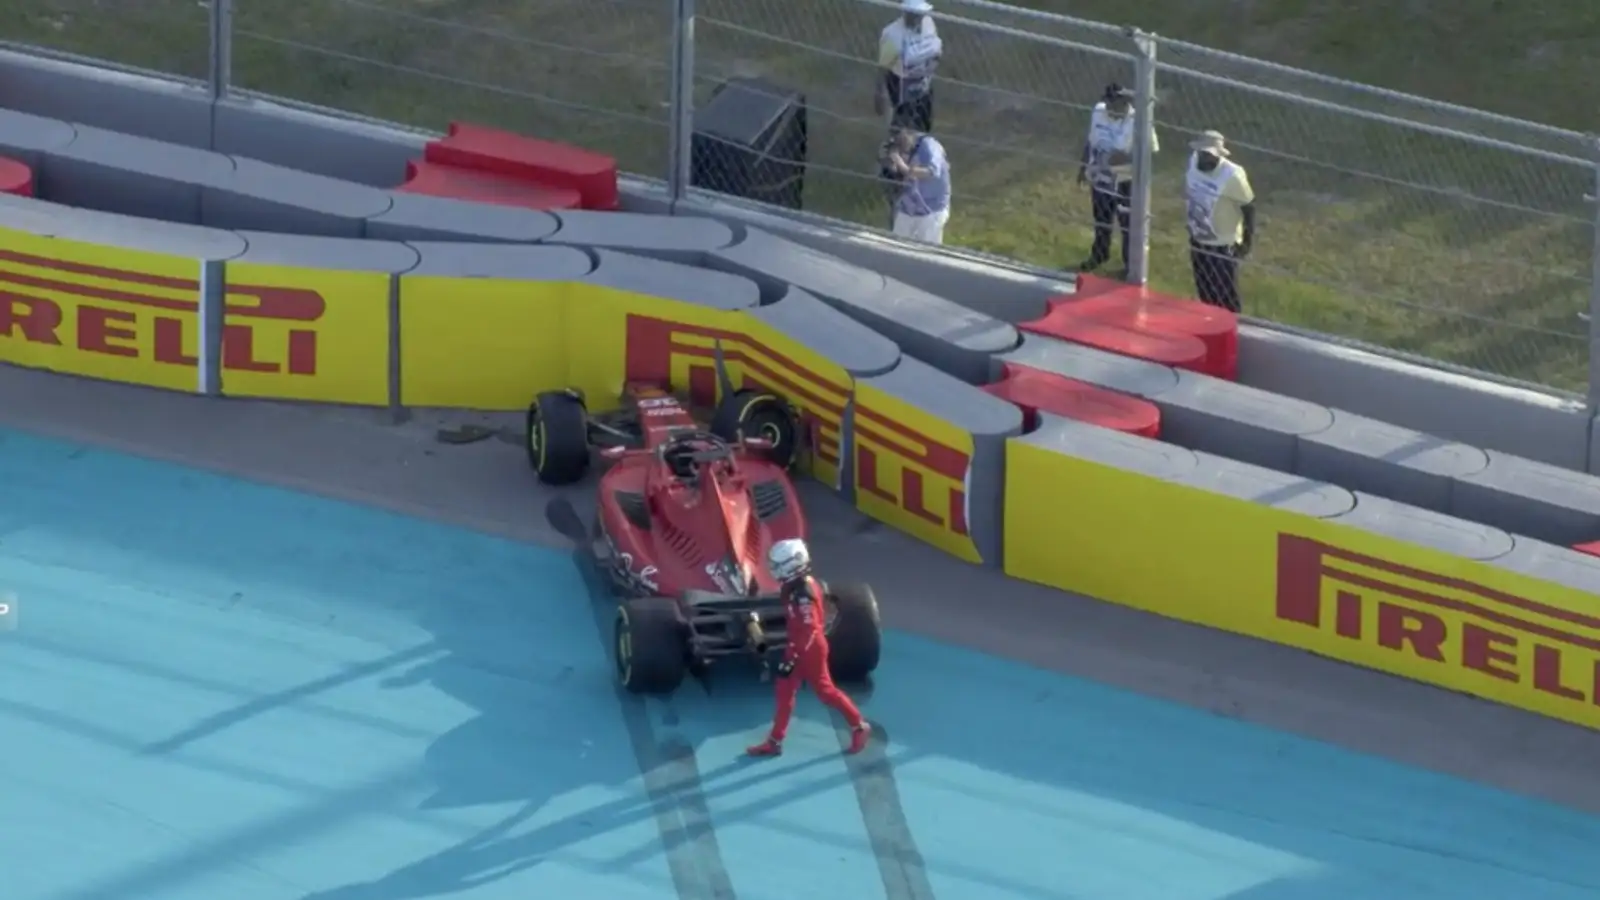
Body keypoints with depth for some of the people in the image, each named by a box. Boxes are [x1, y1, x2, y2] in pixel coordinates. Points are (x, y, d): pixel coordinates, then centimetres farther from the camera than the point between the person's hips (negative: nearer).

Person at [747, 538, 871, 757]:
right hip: (799, 647, 10)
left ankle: (859, 727, 22)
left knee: (825, 691, 5)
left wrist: (791, 659, -25)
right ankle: (774, 742, 19)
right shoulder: (794, 585, 1)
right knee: (785, 692, 12)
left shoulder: (803, 594, -30)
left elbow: (808, 631, -28)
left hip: (809, 650, -10)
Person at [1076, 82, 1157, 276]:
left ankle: (1131, 264, 27)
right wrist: (1083, 166, 13)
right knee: (1101, 218, 25)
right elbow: (1090, 140, 7)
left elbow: (1151, 151, -21)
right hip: (1101, 176, 6)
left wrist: (1127, 158, -34)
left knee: (1129, 224, 9)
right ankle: (1099, 255, 47)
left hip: (1125, 181, -6)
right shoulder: (1098, 112, -7)